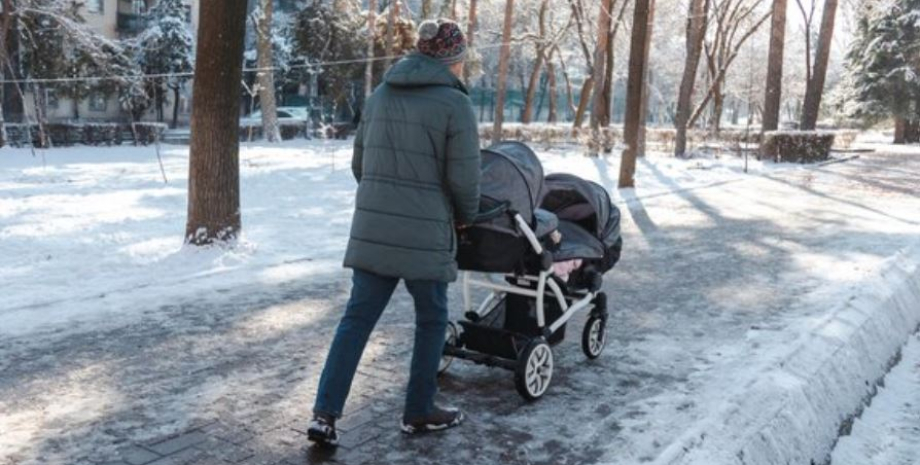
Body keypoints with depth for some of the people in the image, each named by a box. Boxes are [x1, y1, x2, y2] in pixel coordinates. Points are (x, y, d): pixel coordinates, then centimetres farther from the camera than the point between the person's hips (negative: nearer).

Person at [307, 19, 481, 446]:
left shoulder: (379, 95, 11)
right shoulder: (455, 103, -8)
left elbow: (359, 164, 16)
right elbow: (463, 177, -9)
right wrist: (465, 216, 10)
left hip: (371, 228, 5)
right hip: (423, 233, -5)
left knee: (357, 318, 9)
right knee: (431, 321, 12)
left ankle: (324, 414, 5)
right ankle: (419, 413, 23)